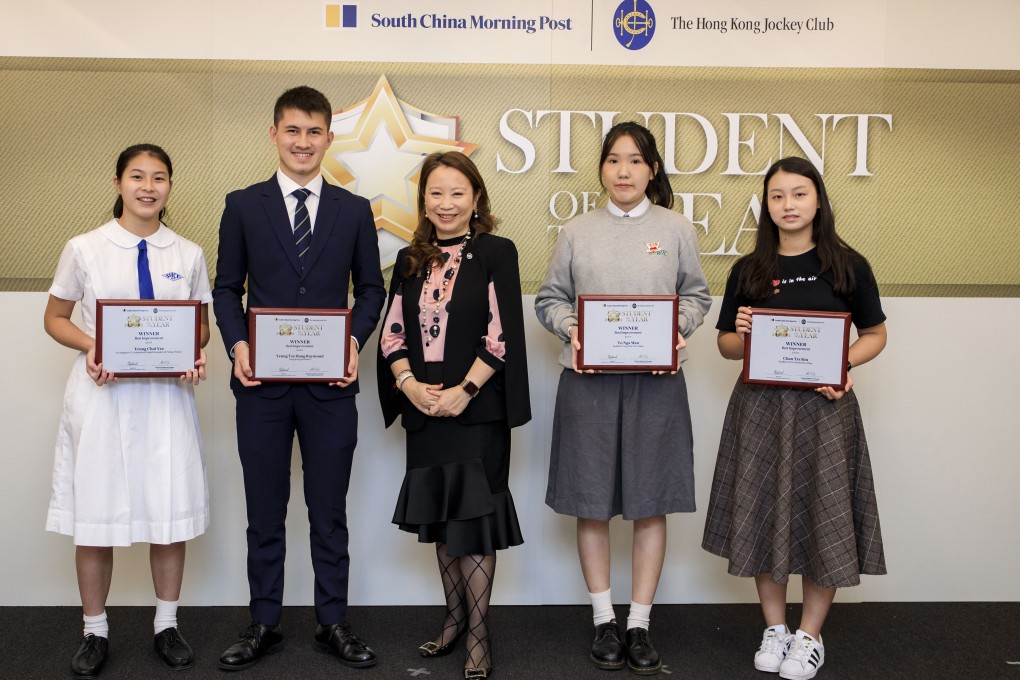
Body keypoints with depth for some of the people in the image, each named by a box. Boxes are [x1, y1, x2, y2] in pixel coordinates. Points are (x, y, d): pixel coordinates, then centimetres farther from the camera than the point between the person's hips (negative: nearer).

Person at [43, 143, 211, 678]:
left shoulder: (189, 255, 5)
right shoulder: (84, 249, 1)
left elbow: (202, 324, 12)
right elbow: (55, 317, 7)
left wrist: (196, 353, -10)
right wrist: (90, 347, -12)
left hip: (167, 392, 1)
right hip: (102, 392, -1)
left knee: (171, 512, 5)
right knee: (95, 515, 6)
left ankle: (167, 625, 23)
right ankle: (95, 631, 23)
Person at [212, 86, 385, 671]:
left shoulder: (355, 210, 7)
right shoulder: (243, 206, 5)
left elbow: (372, 288, 8)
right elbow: (227, 288, 7)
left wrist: (355, 341, -9)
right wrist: (237, 343, -10)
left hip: (331, 382, 0)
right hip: (262, 382, 0)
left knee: (330, 511, 9)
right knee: (265, 513, 10)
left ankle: (334, 623, 23)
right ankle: (264, 625, 25)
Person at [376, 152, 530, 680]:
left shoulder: (496, 253, -4)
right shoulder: (410, 260, 11)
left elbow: (502, 334, -11)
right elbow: (393, 332, 9)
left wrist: (463, 392, -16)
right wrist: (408, 383, -7)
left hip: (476, 410, -5)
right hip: (424, 410, 5)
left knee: (472, 515, -2)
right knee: (439, 515, 13)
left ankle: (477, 634, 10)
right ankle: (455, 616, 29)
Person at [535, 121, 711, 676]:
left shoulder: (676, 229, 7)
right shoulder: (577, 231, 8)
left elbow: (696, 295, 11)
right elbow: (549, 298, 10)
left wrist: (679, 327, -9)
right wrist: (570, 328, -9)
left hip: (656, 380, 0)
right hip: (588, 379, 1)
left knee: (650, 503, 4)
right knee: (592, 503, 5)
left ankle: (640, 624, 17)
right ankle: (603, 621, 20)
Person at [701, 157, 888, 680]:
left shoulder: (848, 266, 1)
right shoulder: (748, 271, 6)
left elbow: (875, 335, 5)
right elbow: (726, 345, 11)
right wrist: (741, 334, -12)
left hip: (824, 406, -2)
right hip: (759, 406, 2)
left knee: (822, 518, 2)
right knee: (762, 514, 7)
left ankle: (810, 635, 21)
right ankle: (774, 629, 25)